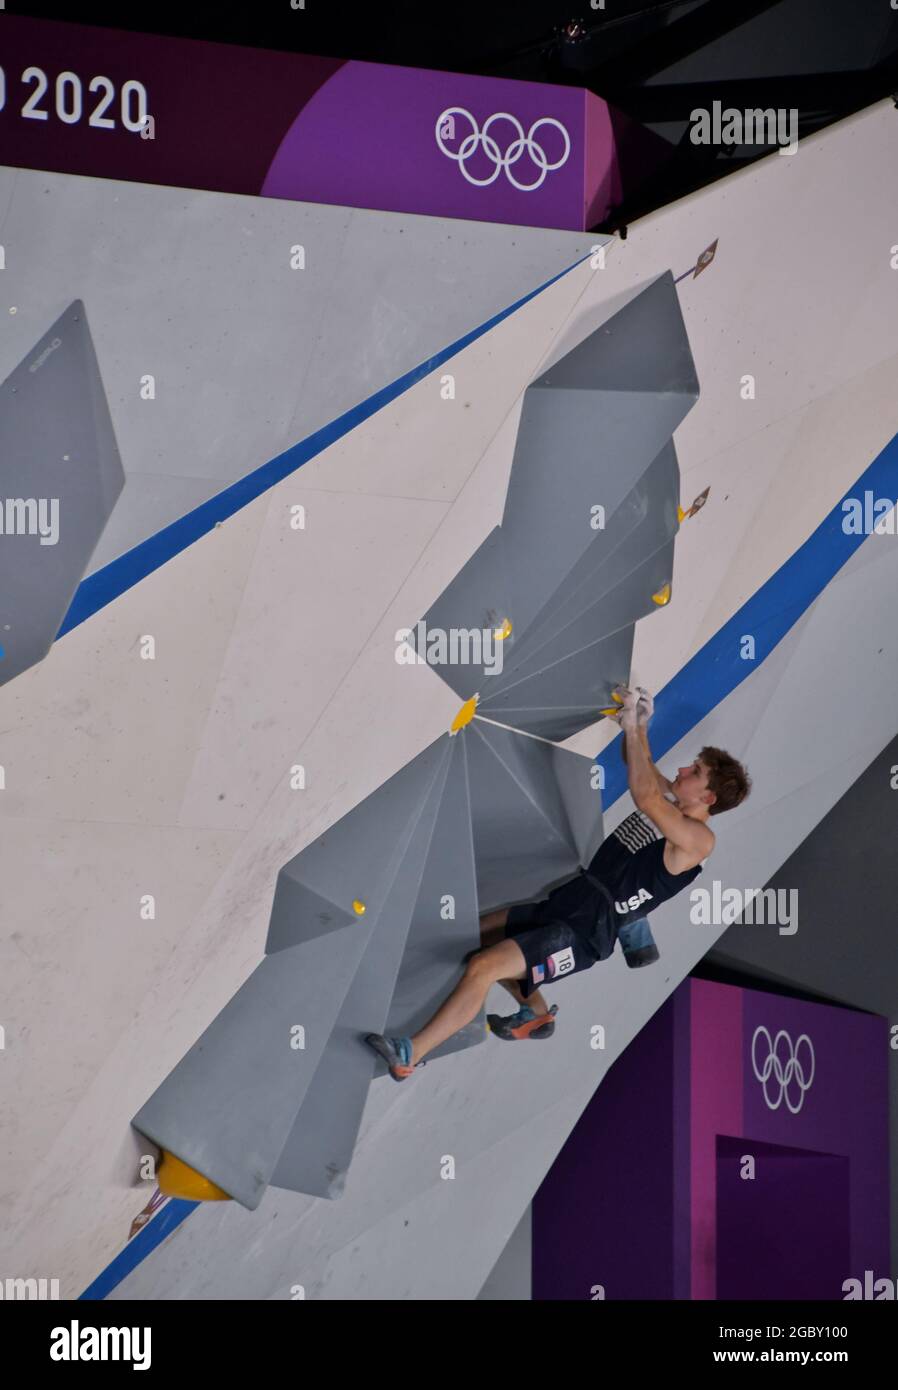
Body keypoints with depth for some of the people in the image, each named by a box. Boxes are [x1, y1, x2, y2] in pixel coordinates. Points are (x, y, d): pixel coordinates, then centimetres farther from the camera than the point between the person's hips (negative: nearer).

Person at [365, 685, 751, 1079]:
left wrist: (633, 727, -24)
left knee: (482, 966, -21)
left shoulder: (698, 839, -17)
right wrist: (638, 725, 3)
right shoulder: (672, 800, 9)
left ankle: (408, 1056, -15)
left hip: (586, 929, -10)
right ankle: (537, 1014, 31)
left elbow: (644, 797, -30)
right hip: (568, 899, 10)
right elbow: (641, 768, 23)